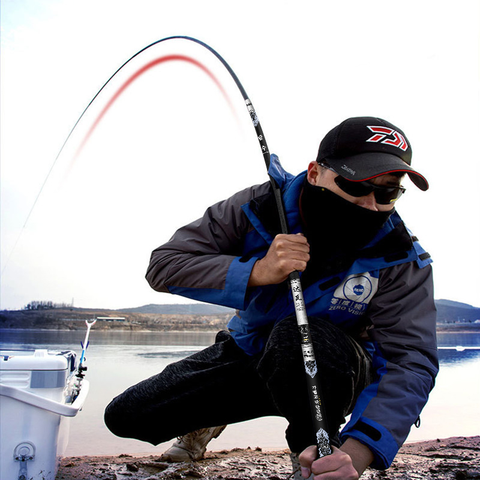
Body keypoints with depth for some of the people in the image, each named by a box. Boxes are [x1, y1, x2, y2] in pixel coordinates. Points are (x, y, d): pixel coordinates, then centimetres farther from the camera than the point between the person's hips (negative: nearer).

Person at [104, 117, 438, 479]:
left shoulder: (402, 260, -22)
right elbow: (163, 266, -21)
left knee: (295, 336, -40)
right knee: (126, 416, -3)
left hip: (335, 376, -2)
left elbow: (412, 362, -29)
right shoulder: (261, 206, -19)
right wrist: (256, 272, -37)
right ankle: (209, 421, 30)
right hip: (249, 353, 3)